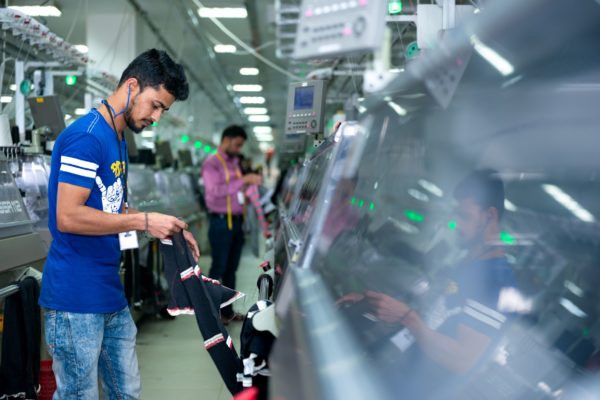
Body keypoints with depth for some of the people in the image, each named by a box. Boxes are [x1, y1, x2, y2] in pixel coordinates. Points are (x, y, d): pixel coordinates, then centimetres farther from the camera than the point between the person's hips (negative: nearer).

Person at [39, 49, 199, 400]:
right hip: (76, 300, -9)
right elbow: (68, 217, -22)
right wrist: (144, 221, -17)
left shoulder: (119, 141, 14)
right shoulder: (86, 137, -16)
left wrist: (165, 228, 7)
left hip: (112, 296, 9)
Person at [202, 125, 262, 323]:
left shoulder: (234, 162, 16)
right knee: (219, 267, -3)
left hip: (236, 220, 8)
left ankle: (227, 310, 20)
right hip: (221, 222, -8)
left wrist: (249, 184, 6)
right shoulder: (212, 164, -9)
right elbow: (215, 191, -23)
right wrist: (243, 180, -26)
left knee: (231, 268, 12)